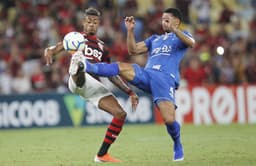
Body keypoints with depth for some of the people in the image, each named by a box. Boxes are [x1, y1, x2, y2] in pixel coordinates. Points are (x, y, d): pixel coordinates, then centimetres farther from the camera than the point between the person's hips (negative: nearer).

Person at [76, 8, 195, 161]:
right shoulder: (155, 39, 33)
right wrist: (130, 30, 13)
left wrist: (174, 30, -24)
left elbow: (191, 43, -8)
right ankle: (89, 67, -41)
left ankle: (178, 146, 9)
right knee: (122, 67, -23)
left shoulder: (181, 36, 17)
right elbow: (133, 50, 26)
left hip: (166, 79, -5)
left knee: (169, 119, -19)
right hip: (146, 74, 5)